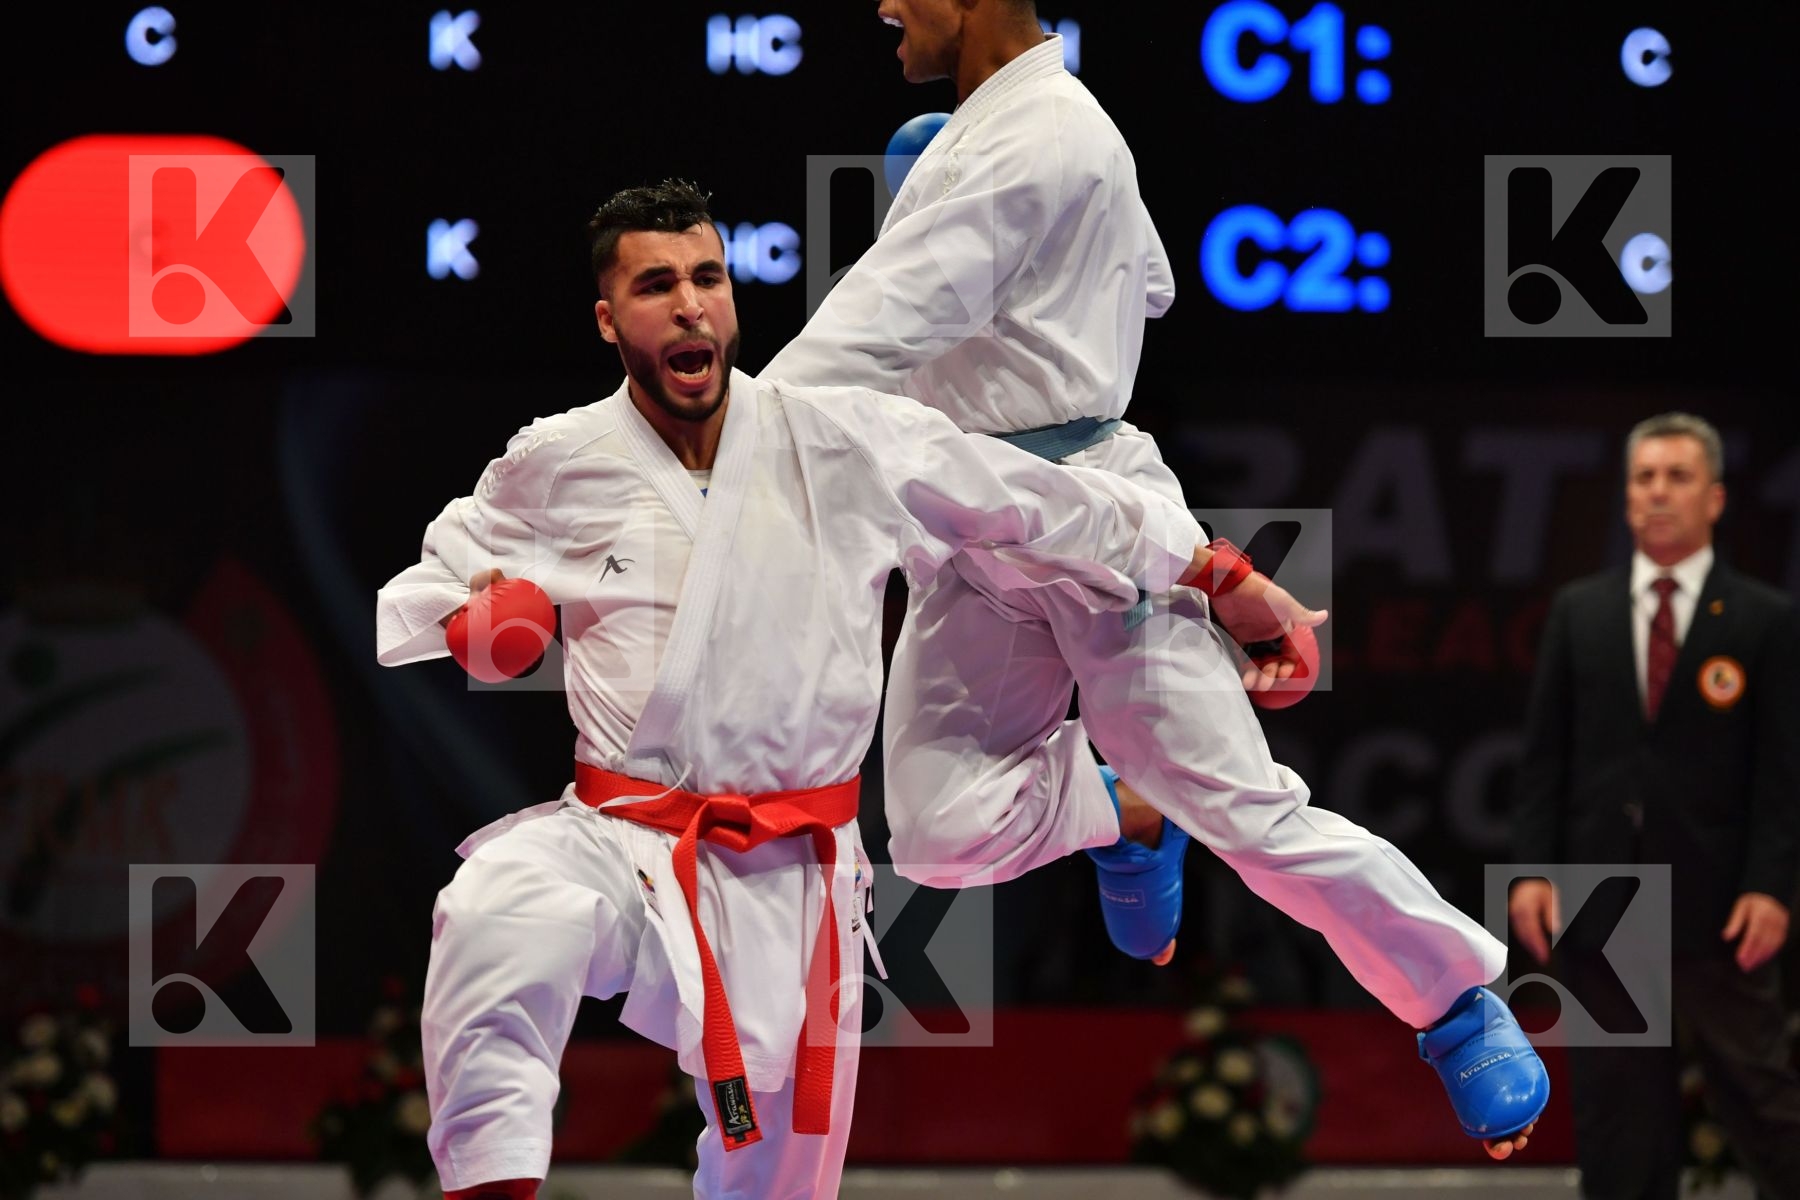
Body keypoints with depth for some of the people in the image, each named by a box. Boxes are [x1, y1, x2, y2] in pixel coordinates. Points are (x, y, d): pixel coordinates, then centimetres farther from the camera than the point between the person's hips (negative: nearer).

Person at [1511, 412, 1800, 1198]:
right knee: (1616, 1106, 5)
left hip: (1716, 904, -3)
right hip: (1598, 898, 3)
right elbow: (1544, 752, 8)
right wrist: (1532, 868, -2)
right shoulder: (1578, 611, 10)